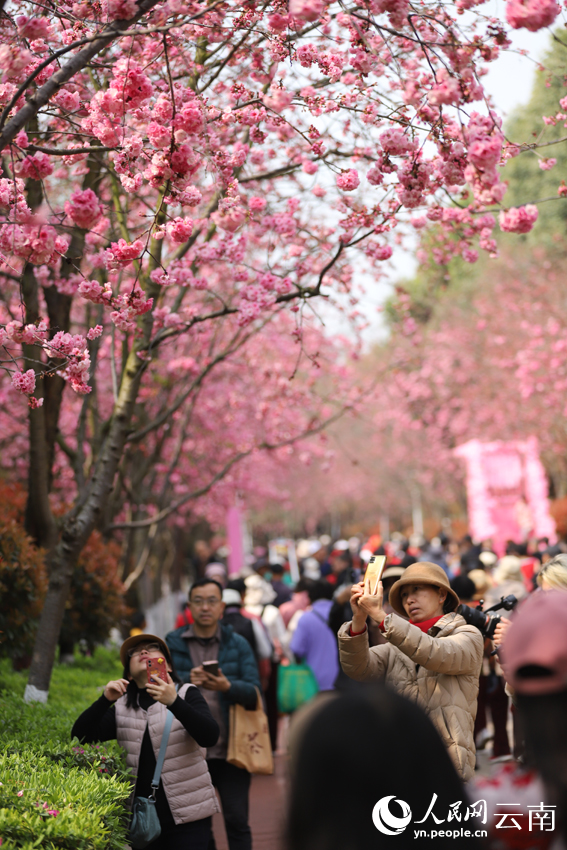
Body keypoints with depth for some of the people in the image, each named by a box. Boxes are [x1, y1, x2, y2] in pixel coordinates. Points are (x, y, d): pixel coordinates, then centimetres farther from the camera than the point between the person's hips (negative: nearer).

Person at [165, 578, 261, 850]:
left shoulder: (237, 644, 4)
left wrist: (227, 686, -23)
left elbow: (254, 693, -3)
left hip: (230, 749, -1)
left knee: (237, 821, -3)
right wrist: (186, 681, -22)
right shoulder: (173, 643, 5)